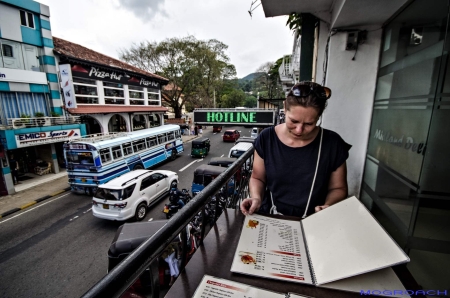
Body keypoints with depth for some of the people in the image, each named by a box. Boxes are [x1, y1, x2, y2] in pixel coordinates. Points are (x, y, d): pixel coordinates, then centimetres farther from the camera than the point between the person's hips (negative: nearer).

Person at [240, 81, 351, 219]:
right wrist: (256, 198, -13)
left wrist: (328, 206, -13)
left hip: (313, 222, 1)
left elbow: (338, 188, 4)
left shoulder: (333, 144, -9)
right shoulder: (267, 138, -8)